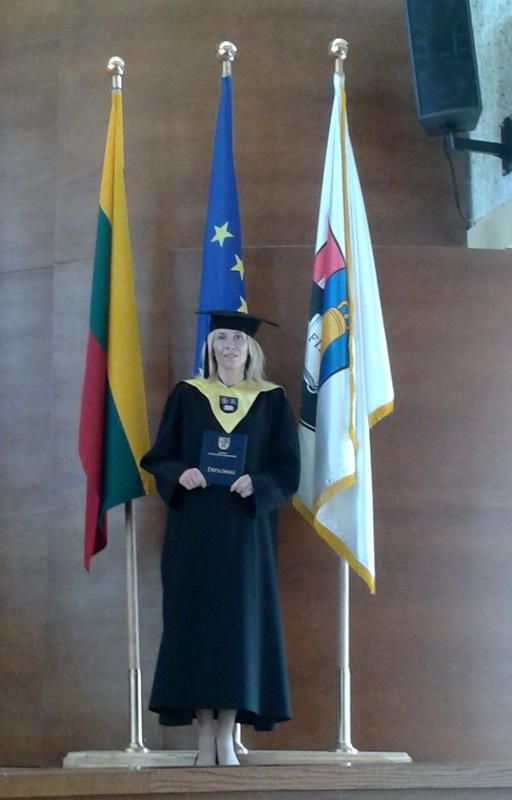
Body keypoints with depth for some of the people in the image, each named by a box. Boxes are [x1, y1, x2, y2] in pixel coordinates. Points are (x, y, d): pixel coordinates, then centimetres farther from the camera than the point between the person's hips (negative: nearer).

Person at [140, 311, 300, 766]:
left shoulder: (272, 400, 7)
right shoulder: (187, 396, 8)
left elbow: (288, 467, 3)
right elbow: (159, 456, 7)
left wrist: (257, 484, -16)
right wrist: (179, 474, -15)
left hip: (246, 528, 0)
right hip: (193, 528, 1)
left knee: (241, 621, -4)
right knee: (196, 620, -3)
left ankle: (227, 734, 0)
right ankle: (205, 733, 0)